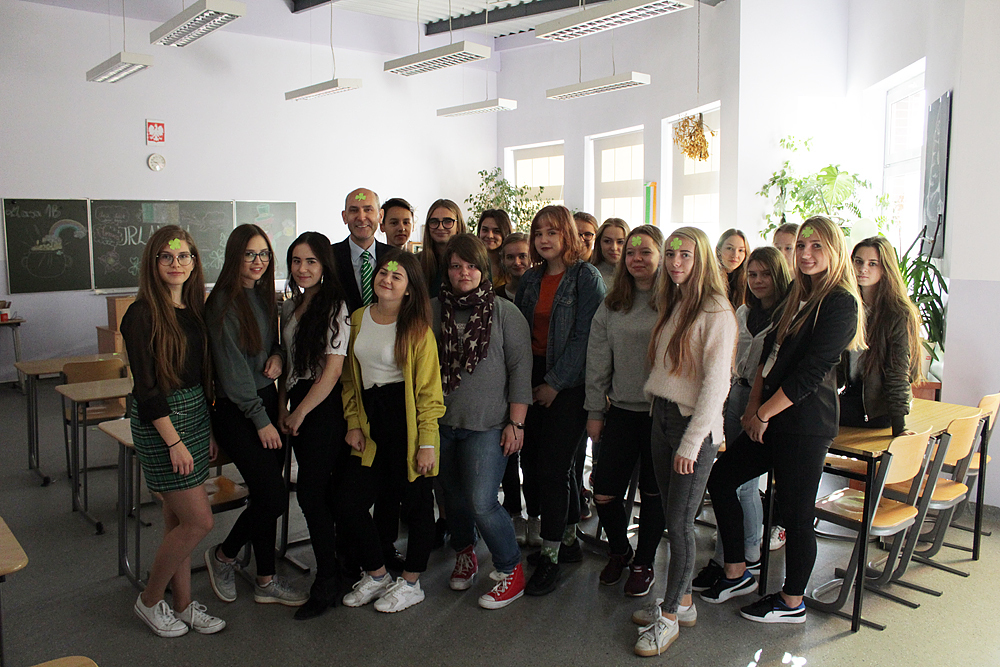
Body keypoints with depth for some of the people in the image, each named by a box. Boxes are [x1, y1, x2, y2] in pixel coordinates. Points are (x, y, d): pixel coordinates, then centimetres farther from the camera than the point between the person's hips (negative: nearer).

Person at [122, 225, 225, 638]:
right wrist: (174, 441, -19)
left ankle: (183, 604, 26)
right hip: (159, 422, -7)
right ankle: (150, 601, 17)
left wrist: (207, 430, 14)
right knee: (199, 520, -4)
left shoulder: (195, 309, 8)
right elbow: (145, 387, -16)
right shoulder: (142, 314, -13)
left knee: (179, 519, 14)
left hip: (195, 414, 7)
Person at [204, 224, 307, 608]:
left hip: (266, 402, 7)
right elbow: (232, 367, -14)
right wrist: (260, 419, -14)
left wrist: (277, 356, -2)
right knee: (273, 496, -9)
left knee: (265, 495, 9)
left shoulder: (265, 296, 11)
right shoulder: (224, 302, -12)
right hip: (235, 410, -7)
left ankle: (266, 581, 20)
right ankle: (223, 556, 16)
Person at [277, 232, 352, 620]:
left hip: (325, 408, -7)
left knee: (310, 493, -7)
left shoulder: (334, 305, -11)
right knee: (327, 492, 12)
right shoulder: (290, 307, 13)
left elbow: (332, 370, -15)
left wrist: (300, 413, -10)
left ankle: (326, 584, 5)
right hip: (298, 406, 7)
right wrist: (282, 408, 6)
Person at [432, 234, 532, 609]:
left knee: (481, 503, -9)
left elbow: (520, 369, -3)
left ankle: (511, 572, 13)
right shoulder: (433, 310, 5)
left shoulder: (505, 312, -3)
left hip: (487, 424, -3)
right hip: (441, 423, 4)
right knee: (454, 495, 15)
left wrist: (516, 423, -7)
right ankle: (464, 556, 41)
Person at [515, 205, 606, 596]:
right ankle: (568, 540, 24)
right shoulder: (530, 279, 13)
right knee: (532, 459, 6)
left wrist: (555, 383, -13)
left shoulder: (587, 277, -6)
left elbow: (584, 337, -12)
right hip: (533, 379, 6)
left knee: (553, 465, -6)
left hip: (569, 383, -6)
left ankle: (550, 557, 7)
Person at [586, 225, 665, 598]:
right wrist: (595, 412, 7)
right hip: (621, 411, 3)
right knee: (603, 491, 3)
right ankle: (619, 551, 31)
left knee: (653, 493, 9)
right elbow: (597, 362, 8)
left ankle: (643, 564, 31)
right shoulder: (611, 306, 6)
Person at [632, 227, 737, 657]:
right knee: (671, 518, 13)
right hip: (662, 418, 7)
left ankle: (669, 617, 13)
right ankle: (683, 602, 27)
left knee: (679, 522, -1)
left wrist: (691, 443, -17)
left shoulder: (716, 313, -13)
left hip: (695, 426, -7)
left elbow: (716, 384, -16)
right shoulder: (670, 306, 11)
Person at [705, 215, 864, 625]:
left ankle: (792, 602, 21)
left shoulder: (840, 303, -13)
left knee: (795, 511, 1)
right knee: (721, 477, 11)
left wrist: (763, 413, -12)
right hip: (773, 419, 9)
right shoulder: (798, 296, 14)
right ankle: (737, 574, 24)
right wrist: (753, 406, 3)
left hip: (805, 423, -9)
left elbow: (811, 372, -18)